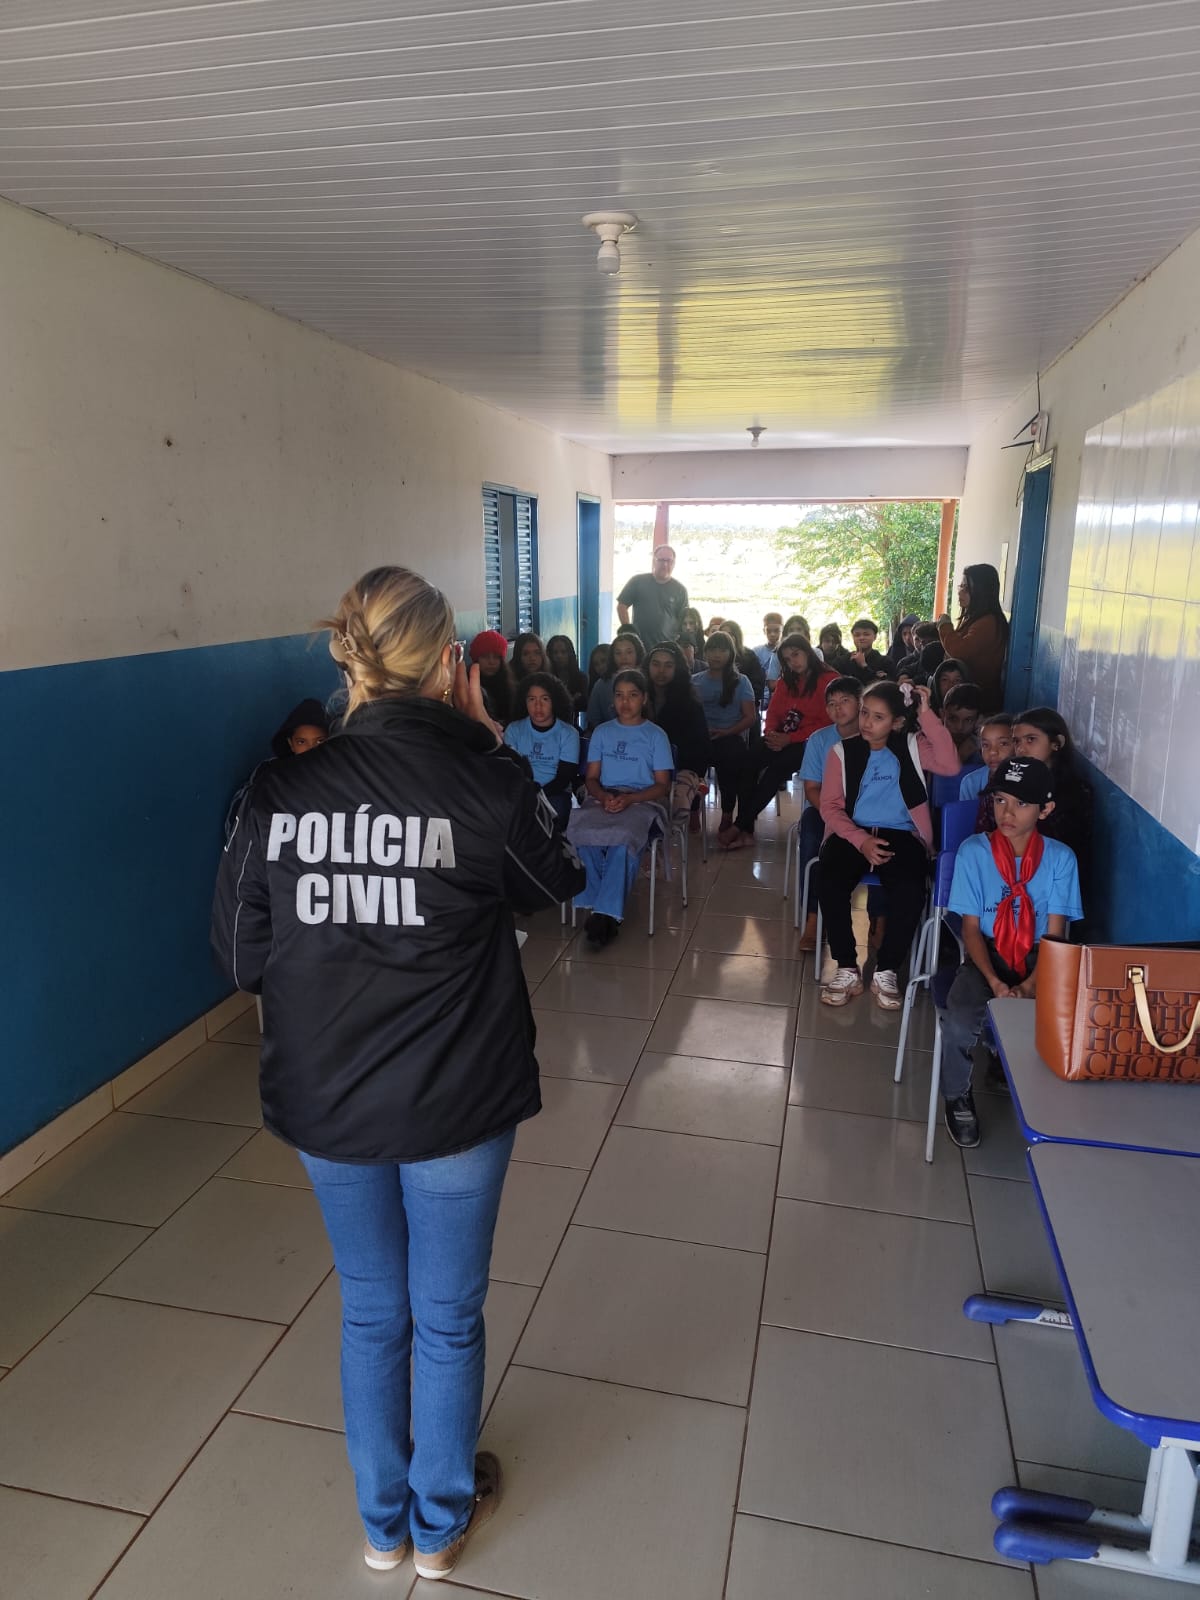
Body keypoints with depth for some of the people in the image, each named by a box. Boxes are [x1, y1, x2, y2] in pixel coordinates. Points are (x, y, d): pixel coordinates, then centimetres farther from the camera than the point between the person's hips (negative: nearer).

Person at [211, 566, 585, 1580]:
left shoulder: (279, 792, -12)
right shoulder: (485, 783, -19)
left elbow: (242, 958, -4)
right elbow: (561, 880, 1)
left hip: (326, 1104, 3)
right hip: (455, 1103, -2)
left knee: (371, 1310, 25)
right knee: (447, 1317, 21)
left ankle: (384, 1522, 47)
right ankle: (441, 1522, 45)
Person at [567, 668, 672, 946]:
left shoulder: (655, 735, 9)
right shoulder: (602, 732, 18)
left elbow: (662, 786, 4)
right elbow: (592, 778, 14)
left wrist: (629, 799, -13)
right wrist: (604, 797, -10)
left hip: (643, 800, -3)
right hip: (604, 798, 3)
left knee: (624, 837, -38)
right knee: (578, 830, -32)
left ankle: (607, 912, -34)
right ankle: (594, 905, -28)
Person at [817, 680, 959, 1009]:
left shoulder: (912, 746, 7)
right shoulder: (842, 752, 7)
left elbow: (950, 766, -11)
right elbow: (830, 805, 1)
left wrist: (927, 715, -12)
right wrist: (860, 839, -15)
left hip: (901, 835, 0)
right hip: (852, 833, 1)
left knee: (910, 893, -31)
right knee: (830, 885, -30)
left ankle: (886, 972, -11)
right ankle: (847, 971, -13)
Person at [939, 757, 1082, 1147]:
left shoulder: (1060, 858, -5)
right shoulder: (973, 850, -7)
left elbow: (1055, 935, -5)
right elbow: (971, 928, -5)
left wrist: (1030, 987, -20)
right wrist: (994, 982, -21)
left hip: (1040, 960, 1)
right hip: (987, 955, -1)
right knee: (958, 1023, -29)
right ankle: (957, 1097, 3)